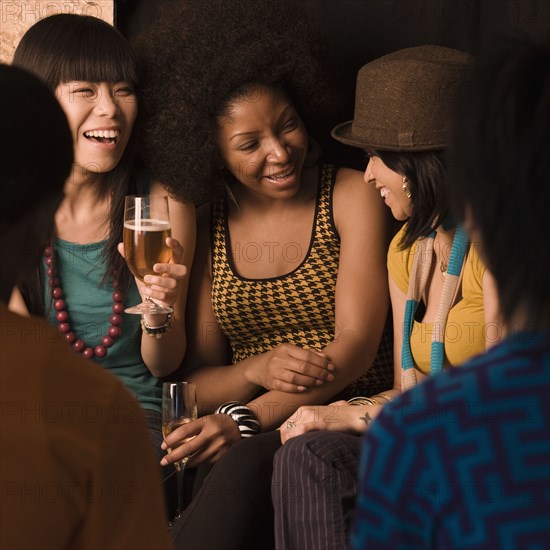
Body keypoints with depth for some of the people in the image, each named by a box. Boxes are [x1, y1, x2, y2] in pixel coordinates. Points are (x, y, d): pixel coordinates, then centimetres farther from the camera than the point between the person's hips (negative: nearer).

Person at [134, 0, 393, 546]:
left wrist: (248, 418, -21)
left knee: (250, 460, -37)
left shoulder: (352, 194, 4)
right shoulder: (208, 229, 13)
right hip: (249, 442, 2)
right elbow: (196, 379, 10)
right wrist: (258, 370, -14)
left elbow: (357, 346, -8)